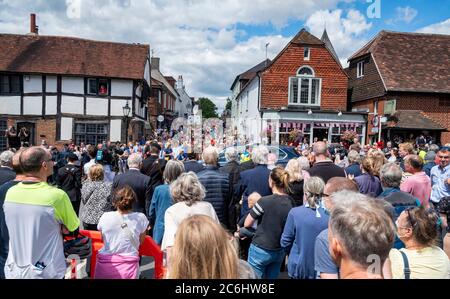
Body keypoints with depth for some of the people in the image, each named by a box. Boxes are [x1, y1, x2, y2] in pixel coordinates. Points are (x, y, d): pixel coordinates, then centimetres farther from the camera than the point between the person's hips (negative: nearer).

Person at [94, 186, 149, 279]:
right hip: (128, 268, -1)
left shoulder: (105, 217, -7)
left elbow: (102, 239, 11)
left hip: (104, 267, 1)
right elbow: (140, 243, 3)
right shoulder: (141, 218, -9)